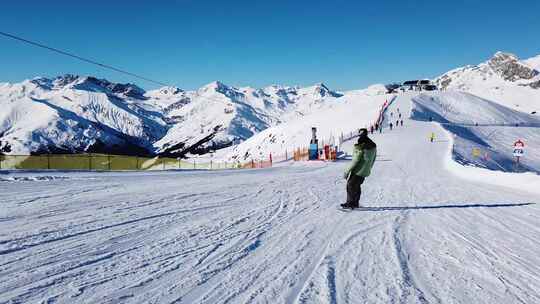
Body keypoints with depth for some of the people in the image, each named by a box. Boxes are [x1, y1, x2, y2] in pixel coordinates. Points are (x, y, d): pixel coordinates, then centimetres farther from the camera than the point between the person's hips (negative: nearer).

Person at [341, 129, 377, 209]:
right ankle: (356, 203, 26)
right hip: (365, 171, 8)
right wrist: (369, 168, 24)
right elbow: (373, 158, 11)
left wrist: (347, 171, -16)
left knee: (351, 185, 5)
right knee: (357, 186, 19)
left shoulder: (359, 147, -23)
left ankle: (350, 203, 9)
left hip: (358, 171, -8)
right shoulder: (373, 145, 1)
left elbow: (356, 160, -23)